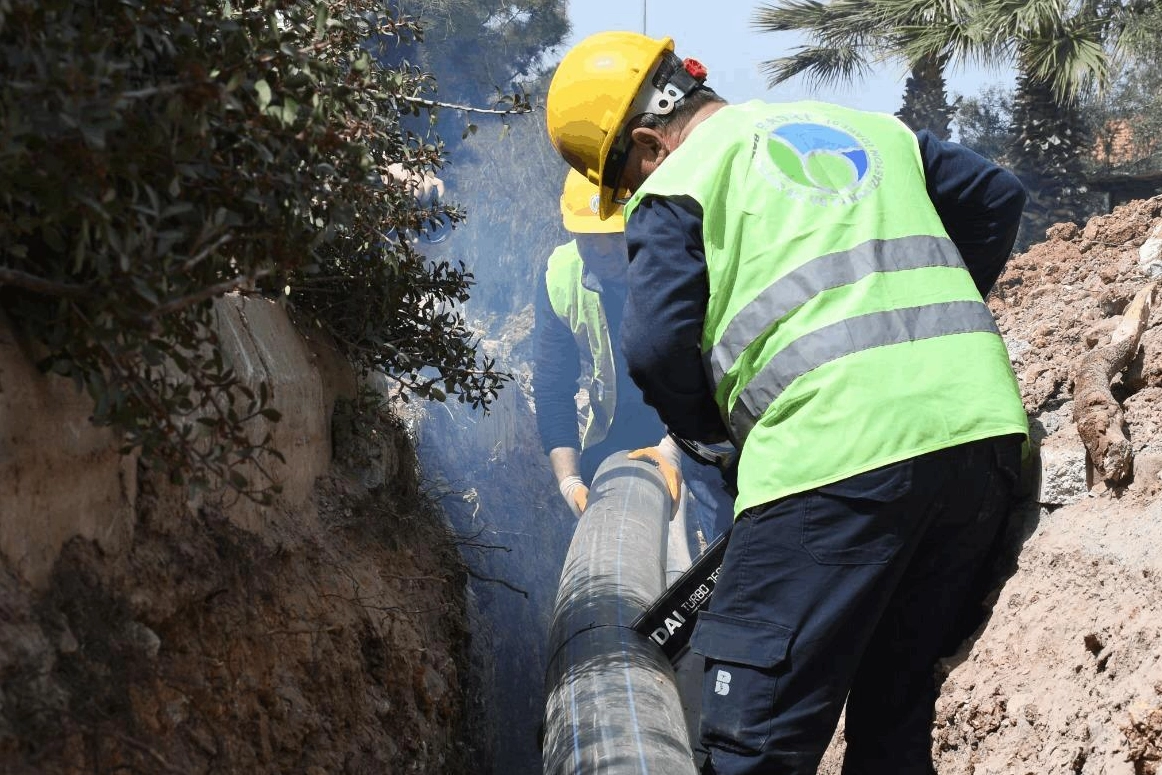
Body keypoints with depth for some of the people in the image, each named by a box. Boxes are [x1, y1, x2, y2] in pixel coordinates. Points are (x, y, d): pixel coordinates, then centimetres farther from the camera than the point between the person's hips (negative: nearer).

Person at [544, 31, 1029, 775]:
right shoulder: (868, 127, 25)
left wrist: (714, 427, 14)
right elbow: (997, 197, 28)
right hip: (983, 432, 7)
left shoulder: (681, 180, 6)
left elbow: (657, 348, -4)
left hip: (841, 453, -7)